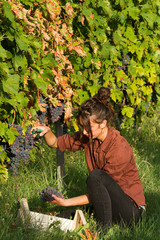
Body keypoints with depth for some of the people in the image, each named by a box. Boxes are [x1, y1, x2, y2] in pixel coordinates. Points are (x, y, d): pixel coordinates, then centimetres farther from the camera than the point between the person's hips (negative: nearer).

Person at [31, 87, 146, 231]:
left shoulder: (119, 149, -25)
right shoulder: (89, 137, -3)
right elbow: (56, 143, 7)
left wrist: (67, 202, -22)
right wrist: (47, 132, -15)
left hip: (130, 209, -8)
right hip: (106, 203, 8)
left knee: (95, 176, -30)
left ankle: (105, 229, -20)